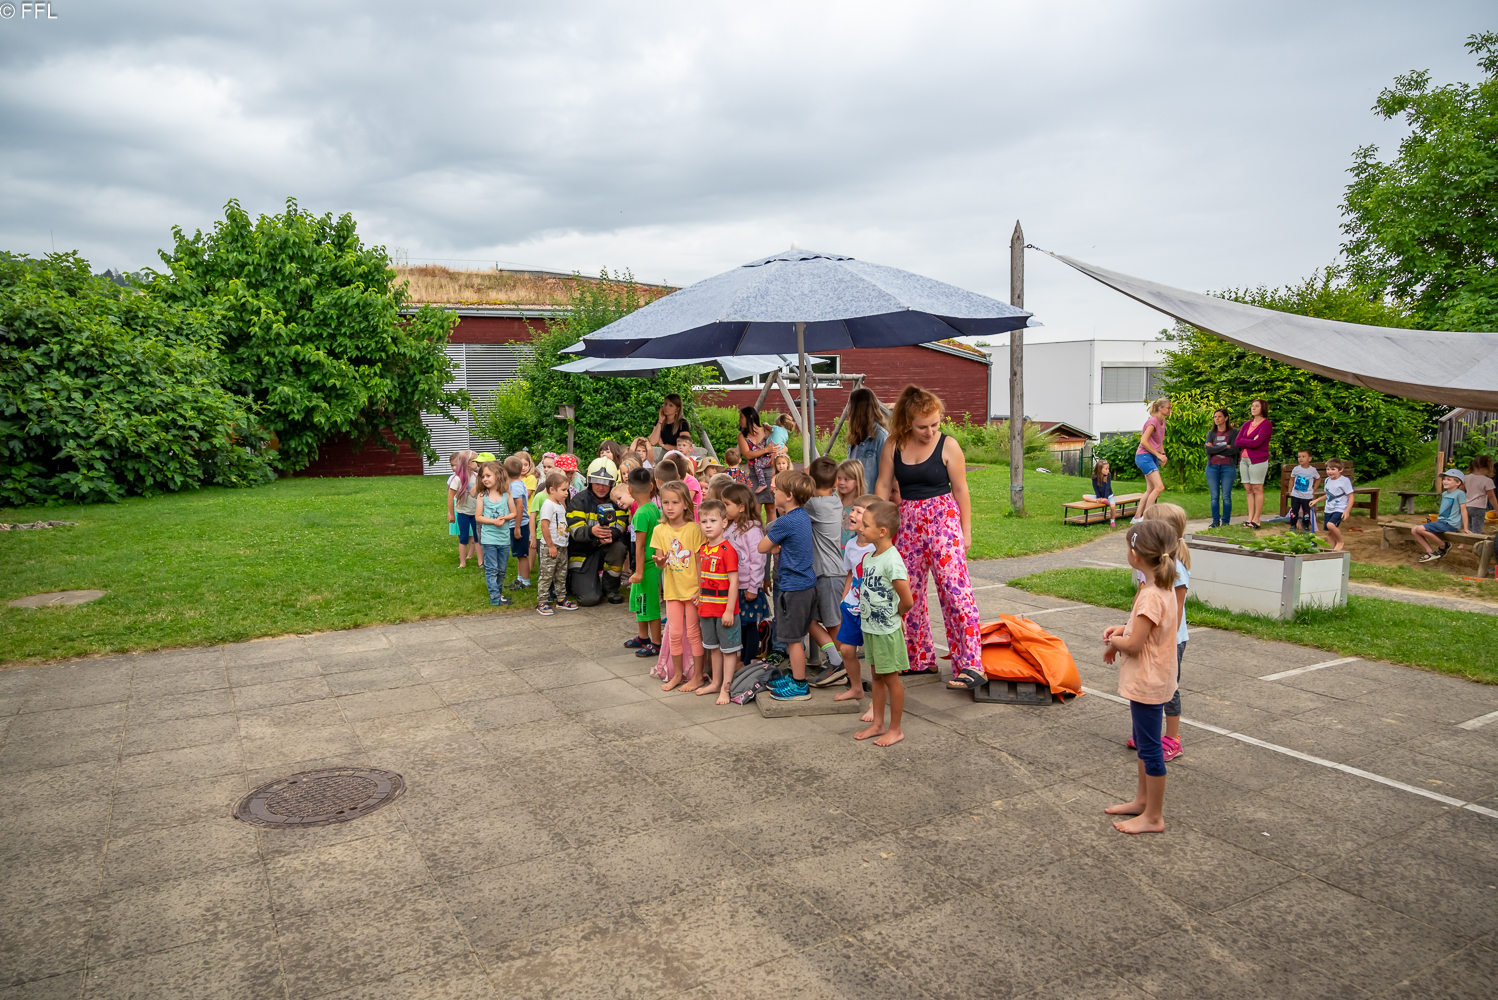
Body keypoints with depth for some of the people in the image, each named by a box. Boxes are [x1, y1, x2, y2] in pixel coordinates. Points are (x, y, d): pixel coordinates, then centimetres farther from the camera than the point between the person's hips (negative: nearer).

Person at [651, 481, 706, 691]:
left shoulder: (694, 528, -10)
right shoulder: (660, 530, 0)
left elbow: (700, 561, -8)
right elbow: (659, 563, 2)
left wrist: (700, 588, -13)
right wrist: (660, 561, -22)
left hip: (692, 589, -3)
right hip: (672, 589, 4)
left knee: (693, 633, 3)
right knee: (675, 633, 9)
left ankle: (698, 676, 15)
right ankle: (677, 674, 24)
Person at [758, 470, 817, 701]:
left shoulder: (785, 522, -19)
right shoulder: (803, 516, 8)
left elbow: (762, 547, -10)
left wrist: (775, 548, 8)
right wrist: (780, 548, -6)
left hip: (793, 587, -9)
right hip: (807, 584, 9)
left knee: (793, 638, 0)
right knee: (796, 636, 19)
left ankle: (800, 686, 8)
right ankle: (795, 676, 29)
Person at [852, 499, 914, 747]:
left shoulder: (891, 560, -23)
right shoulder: (869, 556, 4)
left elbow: (907, 601, -25)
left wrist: (893, 615, -8)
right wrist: (866, 608, 8)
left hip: (886, 631, -8)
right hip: (870, 627, 9)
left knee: (891, 678, 5)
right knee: (877, 676, 18)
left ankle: (895, 729, 18)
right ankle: (878, 724, 29)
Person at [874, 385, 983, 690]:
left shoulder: (948, 446, -6)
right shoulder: (893, 446, 3)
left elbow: (960, 490, -1)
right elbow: (883, 486, 7)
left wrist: (966, 531, 0)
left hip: (943, 518, -4)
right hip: (907, 522, 5)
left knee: (954, 588, -14)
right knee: (909, 591, 10)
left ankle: (971, 665, -15)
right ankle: (920, 659, 25)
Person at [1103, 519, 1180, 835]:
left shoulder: (1150, 597, -27)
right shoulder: (1163, 589, 4)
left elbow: (1134, 644, -25)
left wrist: (1112, 643, -6)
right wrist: (1122, 629, 2)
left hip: (1147, 683, -10)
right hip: (1149, 680, 10)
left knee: (1150, 747, 2)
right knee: (1144, 742, 22)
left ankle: (1153, 817, 15)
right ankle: (1143, 800, 37)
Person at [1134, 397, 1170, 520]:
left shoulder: (1163, 421, 13)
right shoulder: (1152, 421, -16)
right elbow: (1144, 441, -23)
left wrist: (1163, 454, 7)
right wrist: (1158, 454, -18)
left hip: (1153, 458, 10)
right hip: (1144, 456, -10)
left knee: (1150, 489, 10)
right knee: (1159, 487, -16)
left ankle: (1137, 517, 16)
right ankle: (1145, 517, -12)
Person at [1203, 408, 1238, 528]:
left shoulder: (1233, 432, 2)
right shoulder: (1211, 433, 10)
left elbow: (1234, 449, -12)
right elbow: (1208, 449, -5)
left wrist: (1215, 449, -8)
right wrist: (1225, 447, -10)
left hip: (1228, 467, -3)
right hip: (1212, 467, 3)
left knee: (1226, 496, -1)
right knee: (1214, 496, 3)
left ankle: (1226, 521, 7)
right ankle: (1215, 521, 10)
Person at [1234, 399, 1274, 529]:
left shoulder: (1266, 424, -5)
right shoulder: (1247, 424, 15)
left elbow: (1256, 443, -17)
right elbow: (1237, 442, 4)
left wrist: (1242, 441, -4)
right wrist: (1250, 442, -7)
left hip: (1258, 460, -6)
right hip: (1244, 459, 6)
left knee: (1257, 489, -4)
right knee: (1248, 489, 7)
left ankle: (1256, 519, -1)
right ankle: (1250, 517, 11)